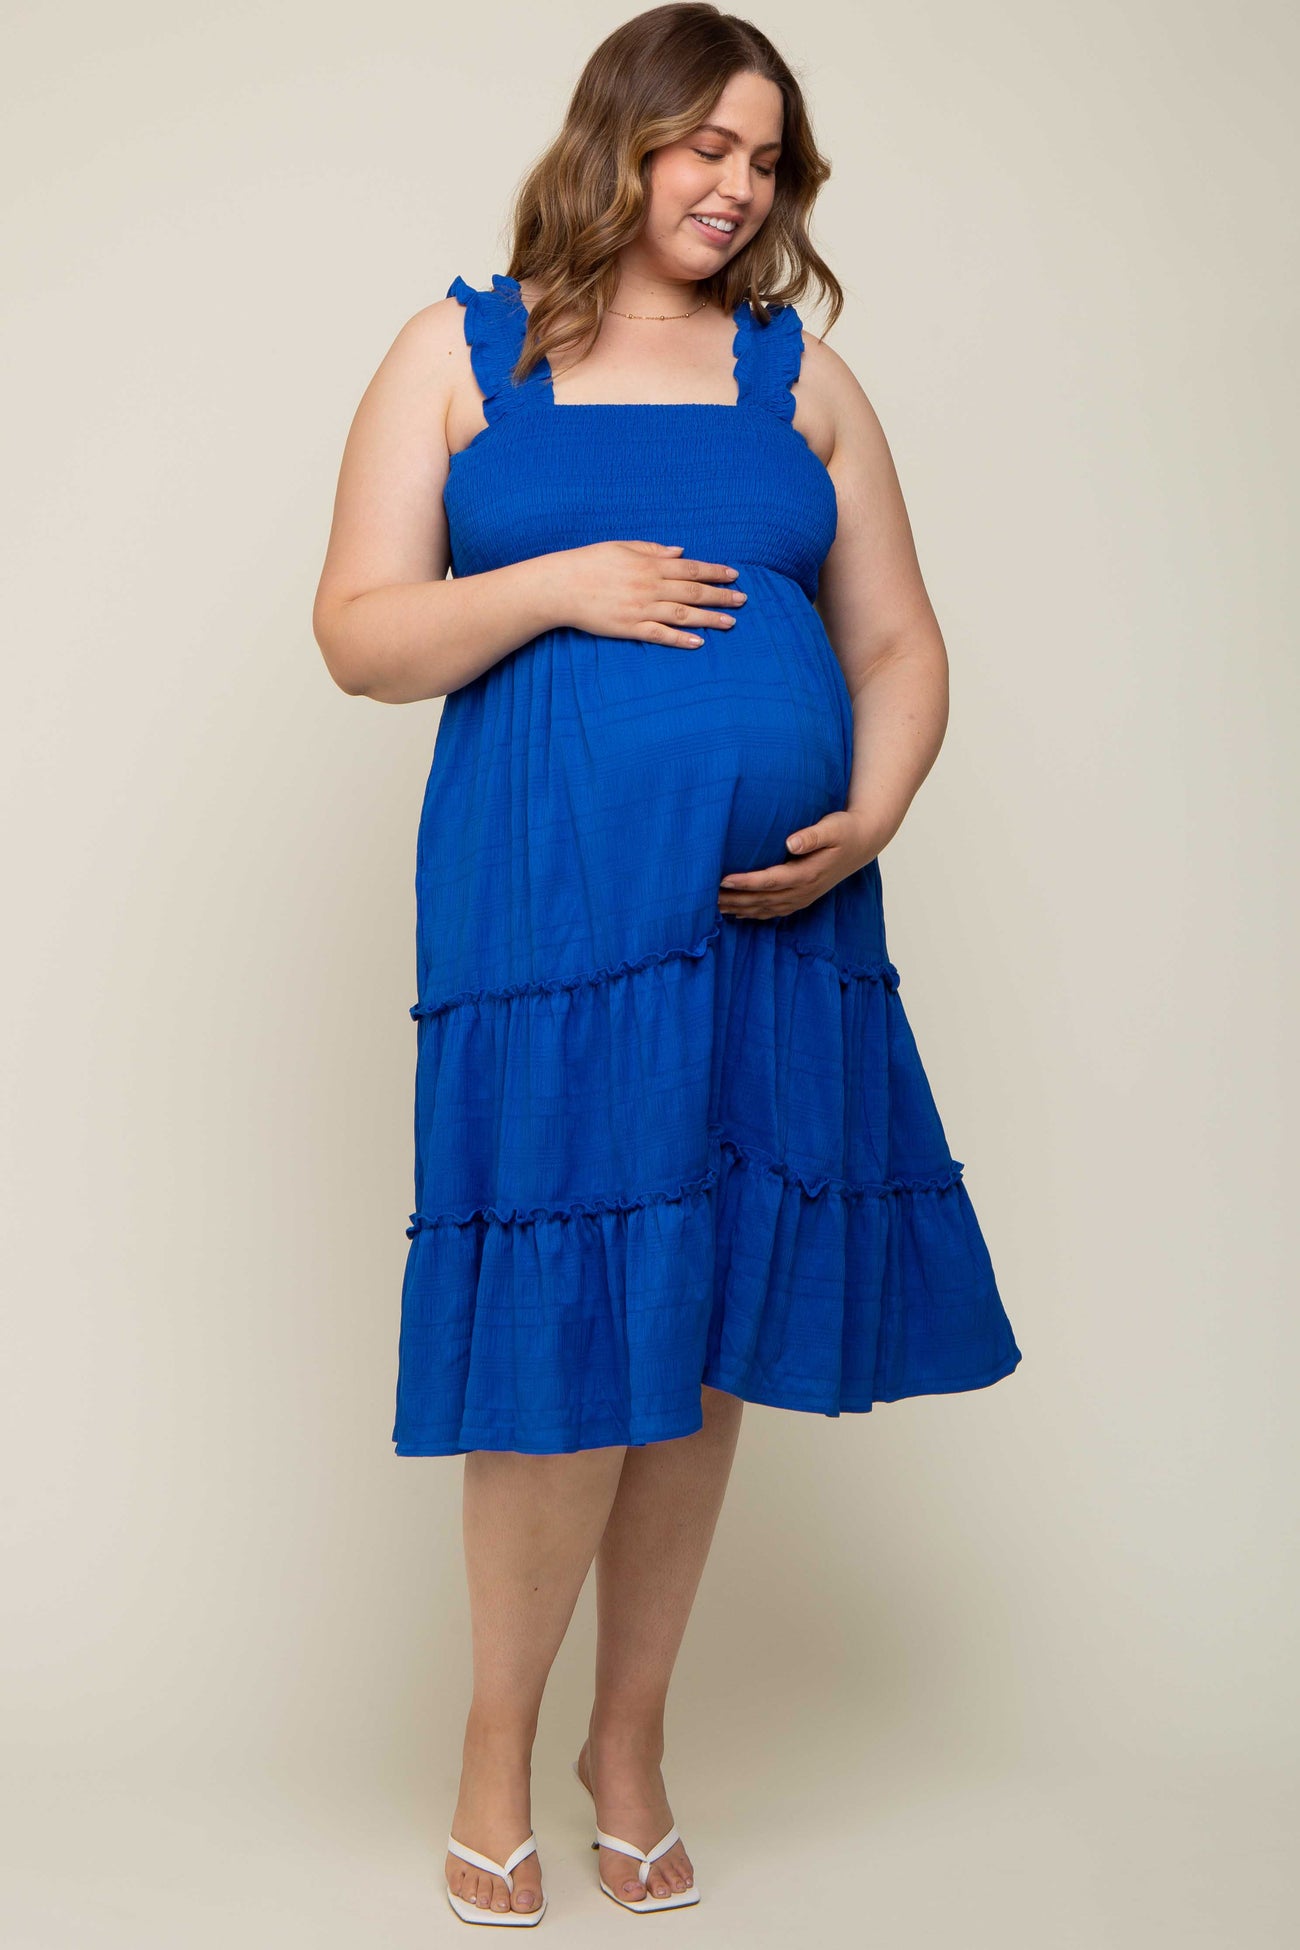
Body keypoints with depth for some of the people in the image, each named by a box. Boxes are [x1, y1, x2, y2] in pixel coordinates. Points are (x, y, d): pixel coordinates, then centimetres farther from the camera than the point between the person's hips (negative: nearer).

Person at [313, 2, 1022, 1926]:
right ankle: (500, 1743, 18)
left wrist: (868, 822, -5)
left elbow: (897, 644, 13)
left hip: (776, 919, 3)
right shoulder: (461, 352, 8)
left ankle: (631, 1736, 25)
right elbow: (357, 630, 3)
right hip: (552, 909, -3)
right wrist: (558, 585, -11)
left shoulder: (805, 376, 15)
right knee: (570, 1345, -4)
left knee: (707, 1346, 7)